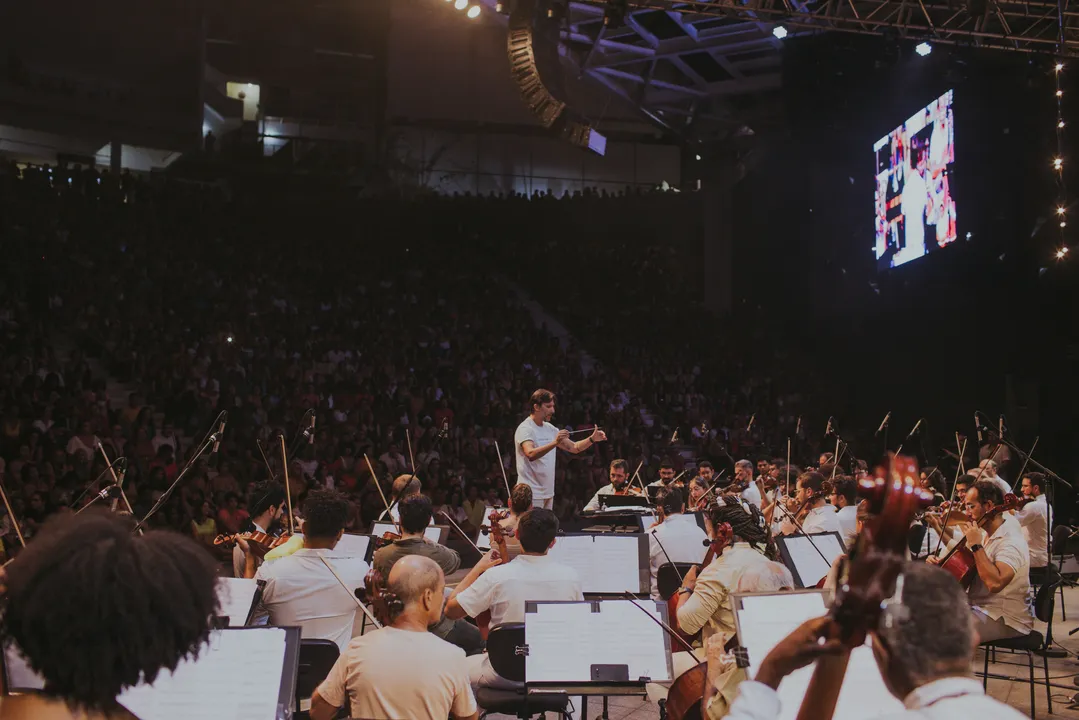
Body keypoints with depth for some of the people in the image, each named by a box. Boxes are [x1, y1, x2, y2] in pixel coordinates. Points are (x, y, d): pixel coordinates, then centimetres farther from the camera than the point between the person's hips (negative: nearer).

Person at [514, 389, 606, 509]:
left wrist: (592, 439, -3)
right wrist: (554, 442, -44)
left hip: (548, 493, 8)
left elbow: (574, 447, 14)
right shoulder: (525, 429, -13)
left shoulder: (550, 428, 13)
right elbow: (531, 454, -31)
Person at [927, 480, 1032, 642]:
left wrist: (976, 545, -27)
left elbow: (995, 582, -35)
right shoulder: (984, 534, 10)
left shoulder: (1012, 541, -19)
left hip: (1006, 621, -9)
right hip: (977, 607, 9)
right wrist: (940, 562, 0)